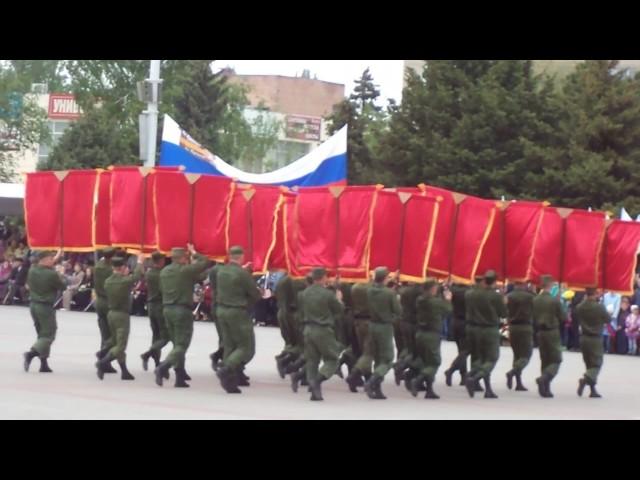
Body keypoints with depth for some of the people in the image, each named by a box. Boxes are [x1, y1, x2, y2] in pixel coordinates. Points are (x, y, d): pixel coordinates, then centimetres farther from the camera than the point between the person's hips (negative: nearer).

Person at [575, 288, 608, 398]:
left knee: (589, 364, 14)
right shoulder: (599, 307, -16)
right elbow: (608, 320, -5)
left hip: (584, 338, 5)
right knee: (597, 364, 0)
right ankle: (585, 379, -26)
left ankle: (593, 390, 12)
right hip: (596, 339, -5)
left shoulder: (580, 307, -3)